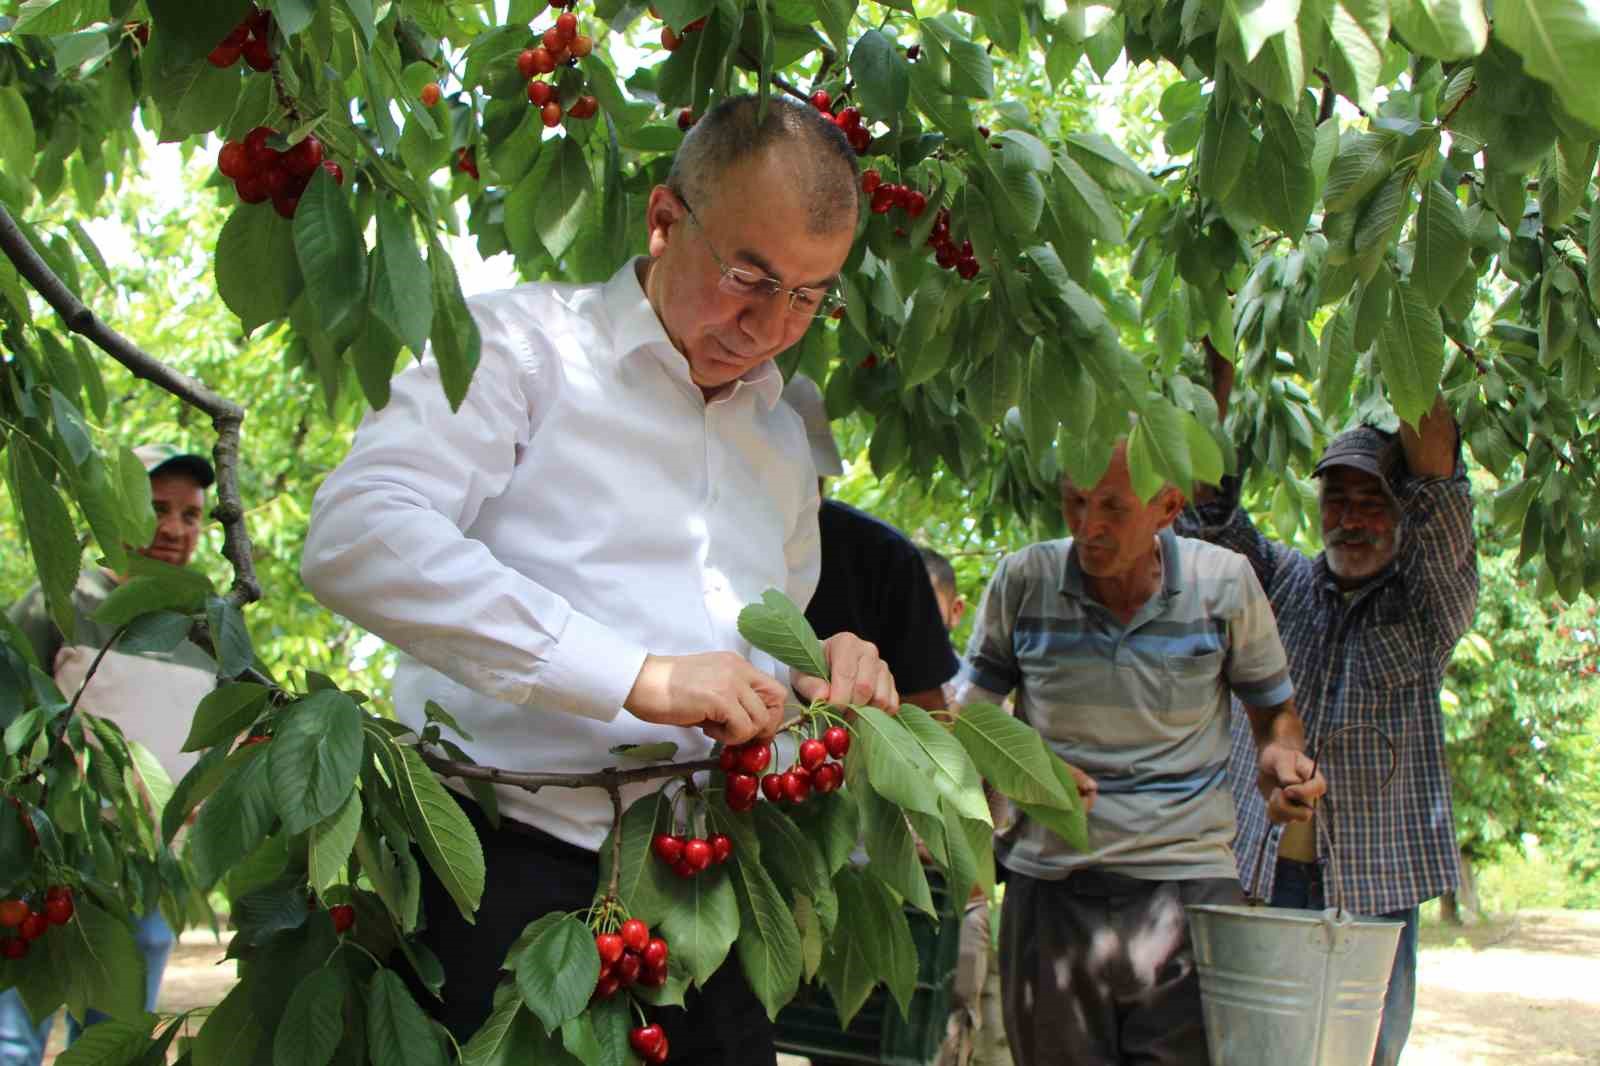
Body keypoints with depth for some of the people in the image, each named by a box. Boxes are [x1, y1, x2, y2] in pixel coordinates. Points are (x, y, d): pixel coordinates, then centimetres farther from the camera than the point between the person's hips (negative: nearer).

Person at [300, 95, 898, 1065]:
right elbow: (357, 537, -17)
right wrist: (635, 678, -22)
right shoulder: (525, 345, -1)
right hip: (511, 860, -5)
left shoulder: (786, 442, 20)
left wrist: (822, 670, 5)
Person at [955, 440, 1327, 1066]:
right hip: (1050, 890, 1)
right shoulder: (1023, 581, 1)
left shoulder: (1224, 583, 0)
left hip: (1186, 887, -1)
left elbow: (1274, 710, 14)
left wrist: (1280, 758, -9)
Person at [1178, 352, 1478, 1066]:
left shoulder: (1429, 603, 2)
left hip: (1376, 885, -1)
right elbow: (1213, 515, -3)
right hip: (1256, 874, 2)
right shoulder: (1281, 582, 11)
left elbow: (1435, 461, -10)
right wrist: (1218, 376, -12)